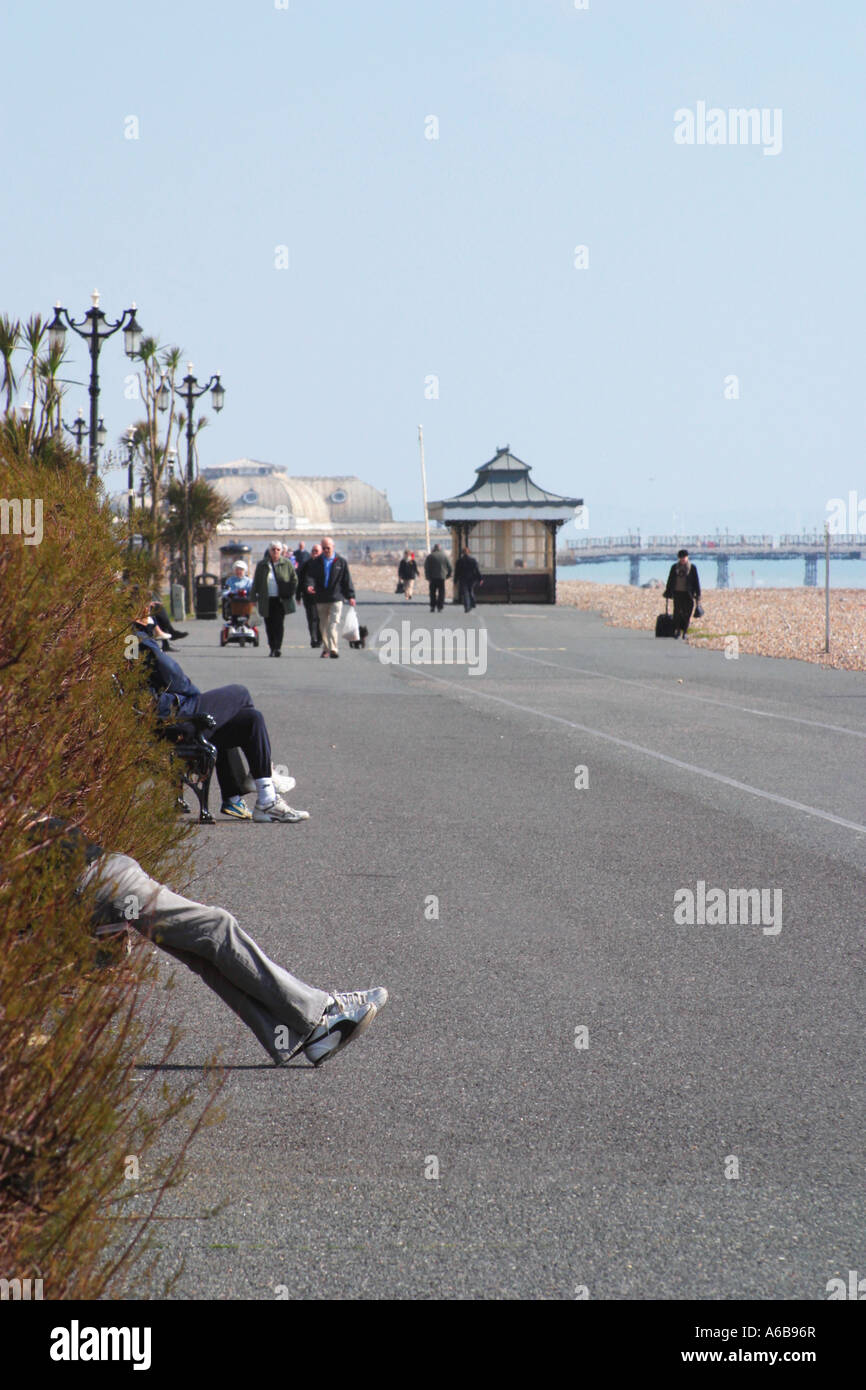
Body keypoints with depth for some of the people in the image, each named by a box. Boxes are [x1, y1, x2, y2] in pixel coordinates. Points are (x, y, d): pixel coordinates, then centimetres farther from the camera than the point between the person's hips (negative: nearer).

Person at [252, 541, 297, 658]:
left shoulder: (287, 564, 4)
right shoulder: (262, 565, 8)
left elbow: (294, 579, 8)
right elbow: (256, 582, 11)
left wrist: (290, 594, -3)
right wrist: (254, 598, 6)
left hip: (281, 600, -2)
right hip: (267, 600, 2)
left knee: (279, 624, -12)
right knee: (269, 625, 5)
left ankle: (278, 647, -15)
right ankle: (272, 647, 16)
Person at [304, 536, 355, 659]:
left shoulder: (341, 562, 4)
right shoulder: (315, 562, 8)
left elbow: (347, 580, 6)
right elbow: (310, 575, 3)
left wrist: (350, 596, 2)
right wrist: (310, 585, -20)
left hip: (336, 598, -3)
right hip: (321, 599, 3)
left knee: (334, 623, -14)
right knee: (323, 624, 11)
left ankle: (333, 649, -21)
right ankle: (326, 648, 23)